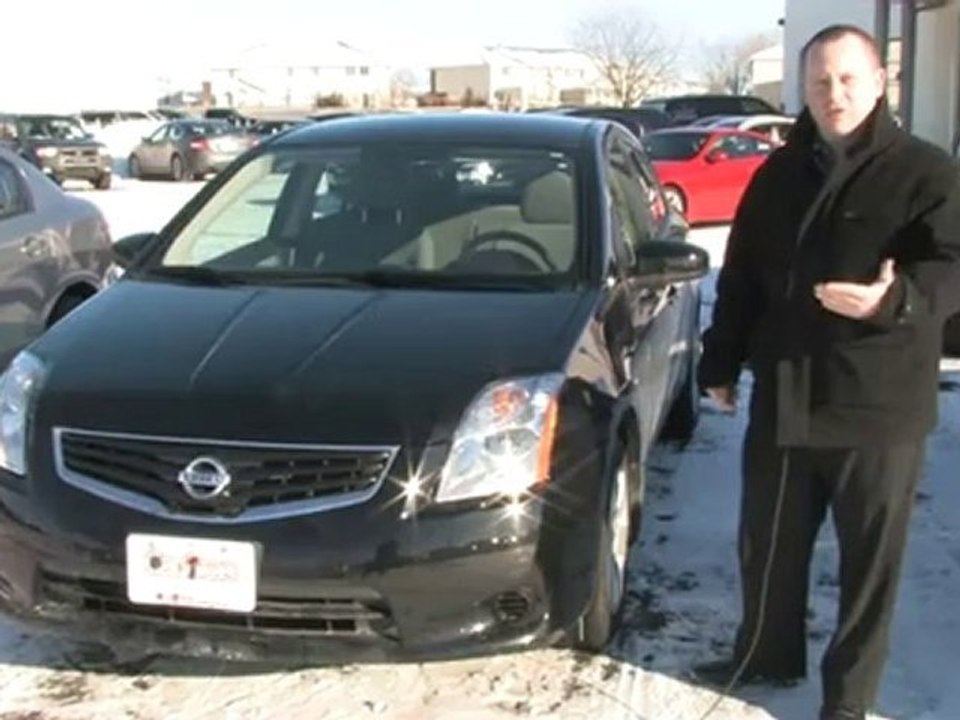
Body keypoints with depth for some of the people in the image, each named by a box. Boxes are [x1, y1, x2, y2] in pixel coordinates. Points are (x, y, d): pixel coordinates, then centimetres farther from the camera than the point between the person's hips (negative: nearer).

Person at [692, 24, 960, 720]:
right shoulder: (779, 174, 9)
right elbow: (741, 277, 14)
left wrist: (895, 298, -36)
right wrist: (721, 362, 13)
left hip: (880, 406, -4)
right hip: (783, 396, 5)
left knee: (870, 558, 7)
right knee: (768, 543, 17)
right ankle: (767, 652, 39)